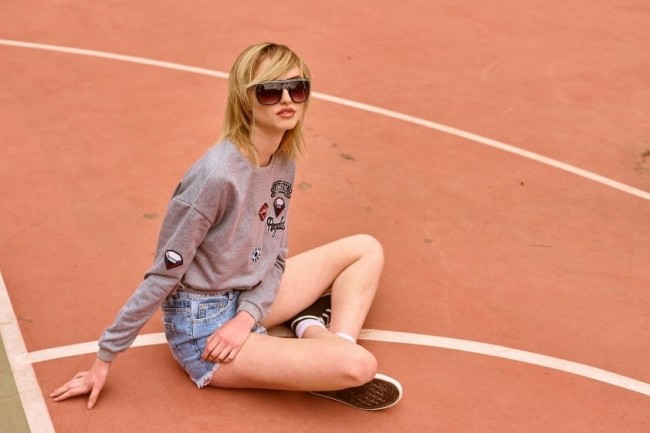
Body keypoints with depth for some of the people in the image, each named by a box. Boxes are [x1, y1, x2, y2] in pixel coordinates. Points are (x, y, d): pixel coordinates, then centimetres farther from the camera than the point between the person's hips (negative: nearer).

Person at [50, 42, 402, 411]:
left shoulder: (284, 160, -1)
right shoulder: (217, 176, -26)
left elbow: (276, 254, 5)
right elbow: (163, 276, -21)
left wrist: (249, 315, -13)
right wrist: (104, 358, -13)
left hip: (249, 301, 8)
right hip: (203, 330, -8)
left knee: (367, 249, 10)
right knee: (357, 365, -24)